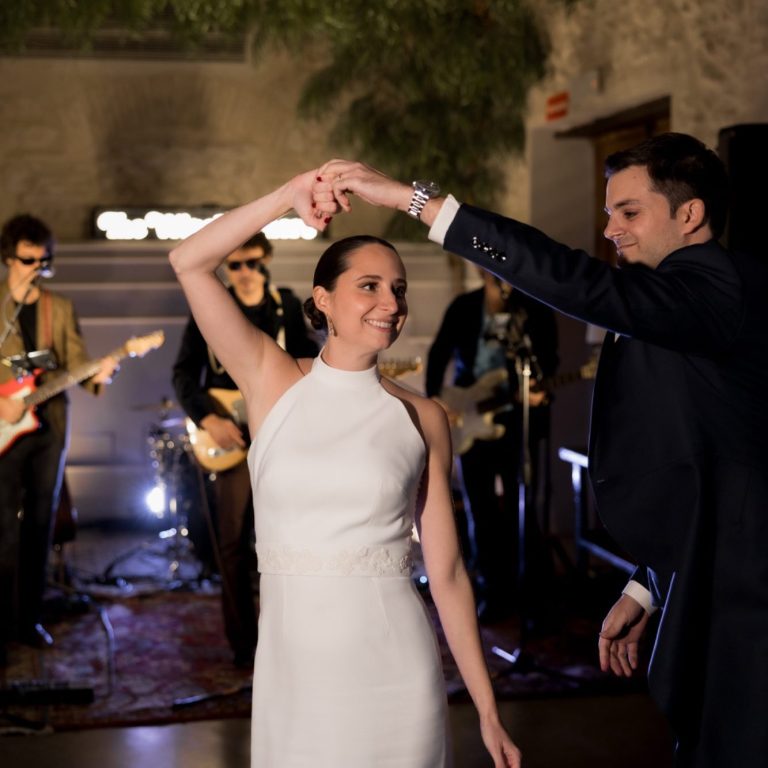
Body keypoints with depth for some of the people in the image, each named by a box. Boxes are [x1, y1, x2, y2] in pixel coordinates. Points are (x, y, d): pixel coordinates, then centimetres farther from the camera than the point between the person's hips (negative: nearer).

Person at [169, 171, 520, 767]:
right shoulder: (274, 383, 2)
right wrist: (292, 196, -13)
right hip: (293, 667, 0)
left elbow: (447, 572, 1)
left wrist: (488, 711, 0)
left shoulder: (422, 419, 1)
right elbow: (190, 262, -9)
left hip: (392, 671, 0)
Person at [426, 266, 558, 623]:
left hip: (518, 422, -2)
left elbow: (549, 361, -2)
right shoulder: (463, 308, 0)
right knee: (481, 510, 7)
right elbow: (438, 353, 9)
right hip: (470, 421, 2)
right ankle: (493, 590, 19)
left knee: (522, 509, 0)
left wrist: (540, 390, -21)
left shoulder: (538, 311, -3)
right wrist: (433, 398, -2)